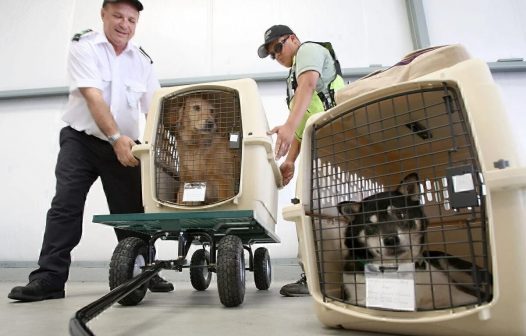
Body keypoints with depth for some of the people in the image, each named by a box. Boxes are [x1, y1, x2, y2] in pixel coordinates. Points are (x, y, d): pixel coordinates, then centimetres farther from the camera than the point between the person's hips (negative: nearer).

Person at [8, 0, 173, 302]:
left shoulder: (142, 60, 6)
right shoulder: (84, 47, -5)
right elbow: (93, 96, -19)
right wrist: (116, 137, -31)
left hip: (124, 146, 3)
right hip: (81, 139, -2)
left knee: (132, 211, 4)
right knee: (65, 206, -8)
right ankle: (49, 278, 0)